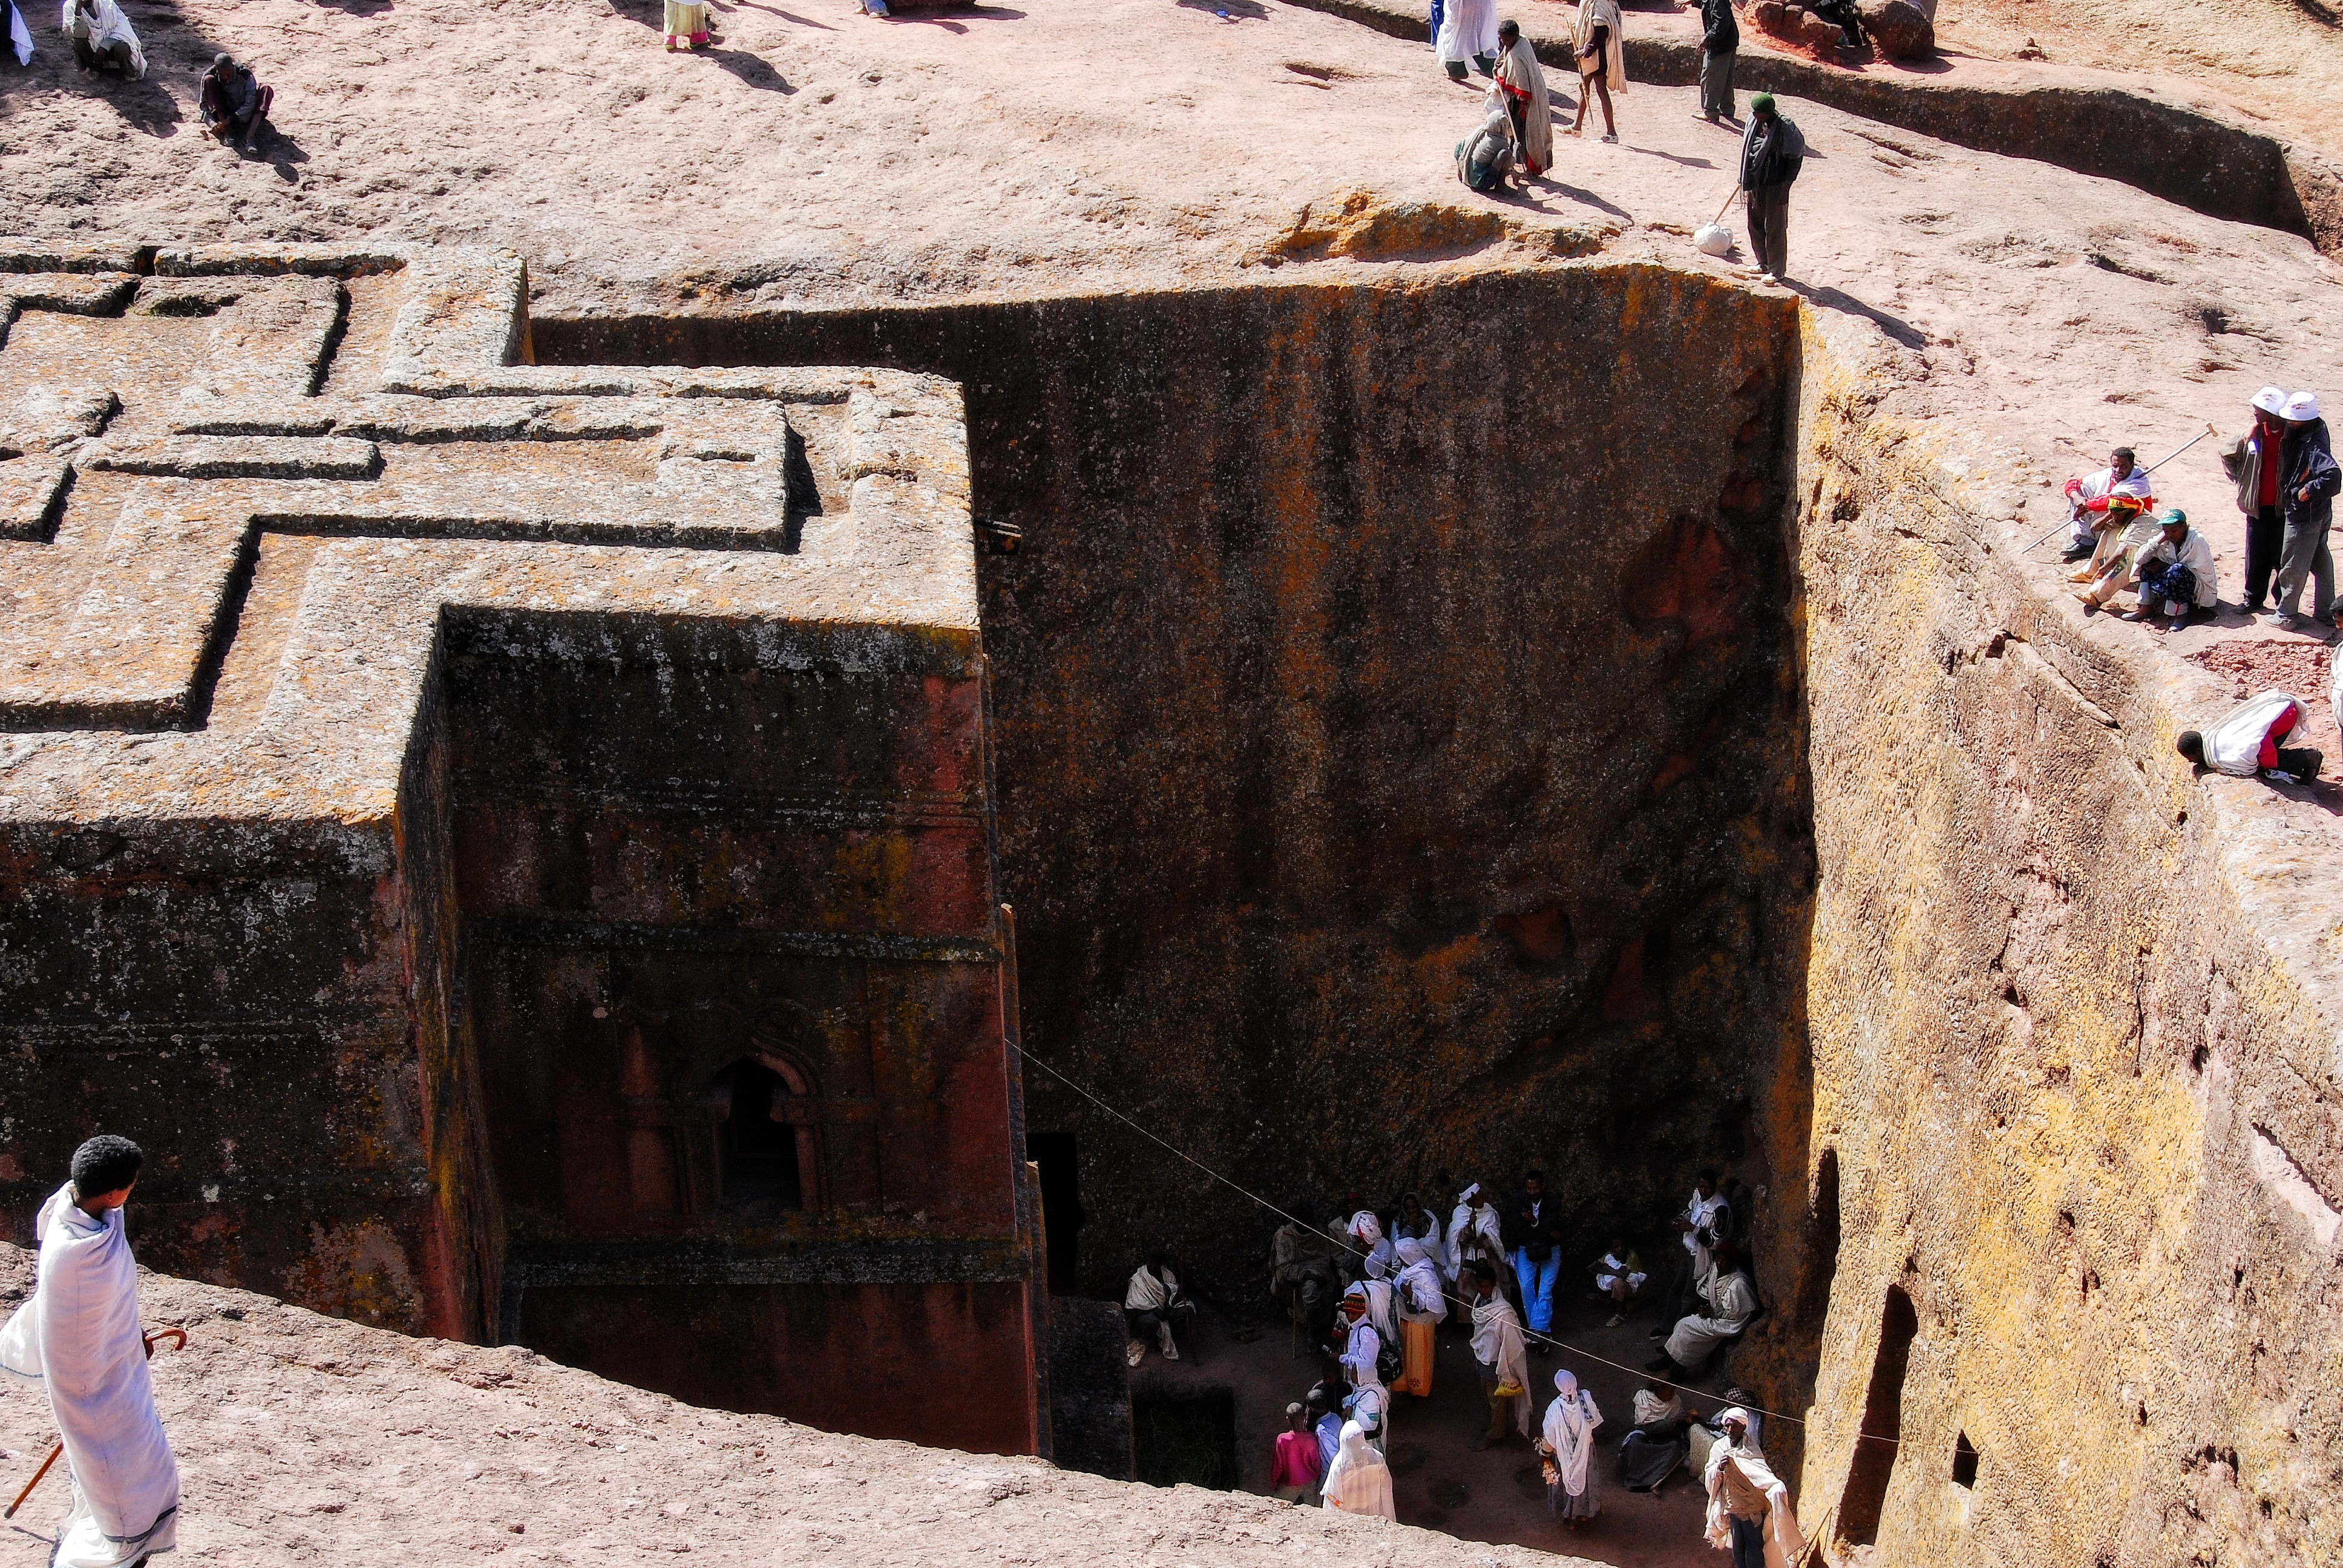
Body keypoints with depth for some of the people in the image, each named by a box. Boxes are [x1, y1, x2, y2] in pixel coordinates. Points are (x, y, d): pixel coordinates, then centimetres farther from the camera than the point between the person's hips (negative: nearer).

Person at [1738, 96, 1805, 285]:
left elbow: (1796, 156, -13)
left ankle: (1777, 271, 10)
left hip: (1775, 184, -7)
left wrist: (1786, 185, -15)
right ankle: (1764, 264, 31)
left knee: (1775, 228, 0)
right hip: (1756, 183, 7)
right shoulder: (1754, 121, 0)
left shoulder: (1785, 127, -19)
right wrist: (1745, 176, 18)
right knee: (1756, 225, 15)